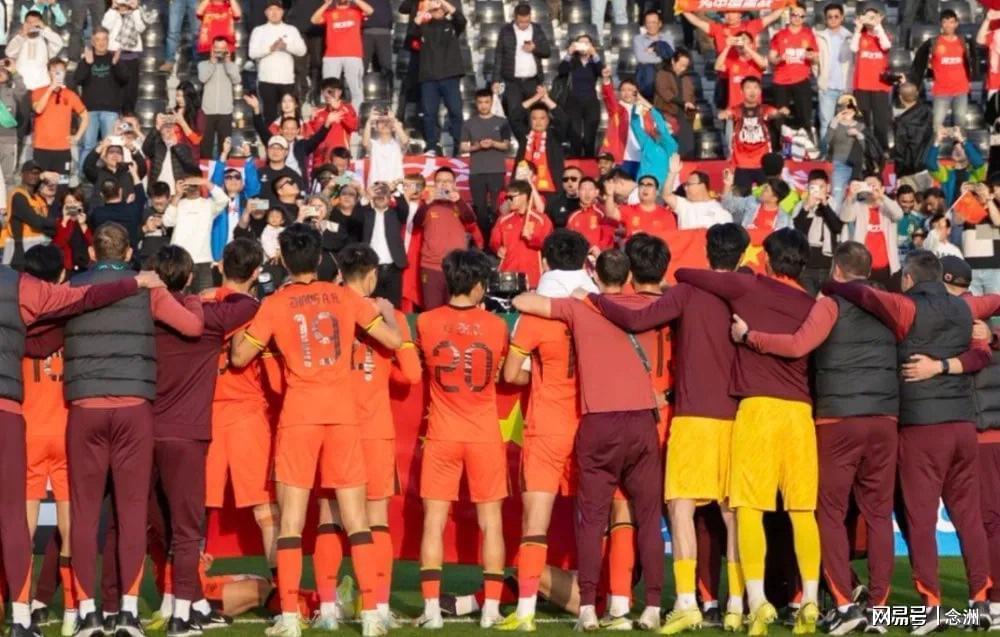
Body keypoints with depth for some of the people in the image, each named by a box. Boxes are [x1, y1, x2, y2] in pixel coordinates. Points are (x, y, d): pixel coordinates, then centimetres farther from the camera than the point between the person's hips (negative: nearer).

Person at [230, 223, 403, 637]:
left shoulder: (275, 304, -1)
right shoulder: (345, 297, 5)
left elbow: (239, 358, 2)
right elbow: (393, 340, 6)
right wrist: (387, 311, 26)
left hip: (299, 414, -2)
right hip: (342, 412, 2)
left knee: (292, 515, 2)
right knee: (354, 514, 5)